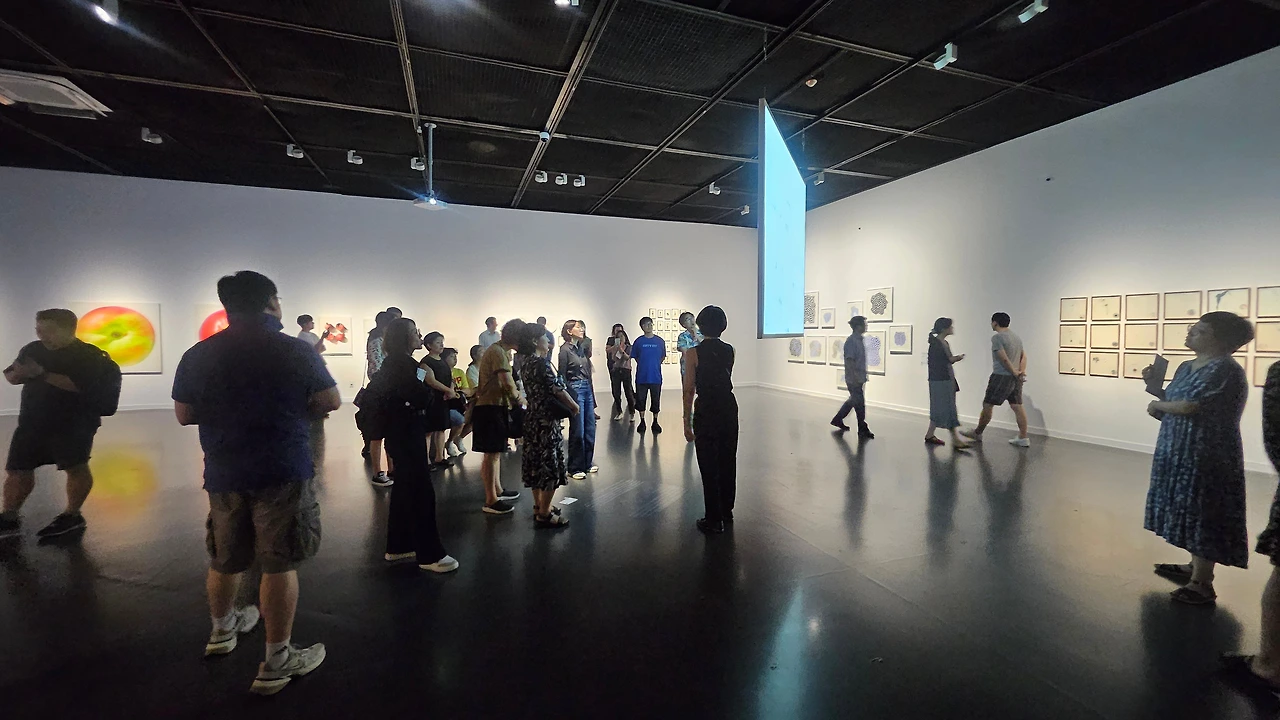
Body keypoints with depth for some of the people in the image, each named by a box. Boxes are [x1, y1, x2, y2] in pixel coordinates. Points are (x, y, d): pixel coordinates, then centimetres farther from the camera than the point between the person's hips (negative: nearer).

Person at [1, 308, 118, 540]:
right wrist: (19, 373, -7)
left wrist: (42, 374, -25)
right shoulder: (32, 350, 10)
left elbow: (80, 385, -24)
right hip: (32, 421, 7)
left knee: (75, 467, -2)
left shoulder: (89, 355, -11)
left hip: (73, 423, -7)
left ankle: (72, 516, 10)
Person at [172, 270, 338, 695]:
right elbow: (330, 402, -4)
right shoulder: (295, 350, -9)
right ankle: (277, 662, 9)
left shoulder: (198, 355, 2)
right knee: (279, 565, 1)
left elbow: (184, 415, 9)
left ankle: (222, 631, 44)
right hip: (283, 471, -5)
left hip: (224, 473, 5)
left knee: (224, 559, 22)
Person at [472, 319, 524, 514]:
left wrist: (514, 395, -1)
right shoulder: (497, 352, -18)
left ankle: (497, 490, 32)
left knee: (496, 452, 19)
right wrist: (518, 399, -9)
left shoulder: (504, 351, 15)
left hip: (497, 406, 11)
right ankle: (490, 501, 2)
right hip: (490, 408, -11)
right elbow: (508, 384, -25)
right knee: (491, 453, -5)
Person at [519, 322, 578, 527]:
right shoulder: (541, 363, -18)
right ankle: (544, 514, 6)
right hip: (546, 420, -9)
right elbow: (557, 389, -17)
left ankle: (539, 506, 29)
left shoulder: (526, 362, 9)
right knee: (550, 464, -1)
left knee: (536, 462, 16)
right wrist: (574, 406, -2)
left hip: (533, 418, 9)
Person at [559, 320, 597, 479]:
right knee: (577, 431, -2)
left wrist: (591, 393, 14)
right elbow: (562, 376, -10)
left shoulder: (581, 348, 12)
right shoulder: (565, 349, -9)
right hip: (574, 389, -7)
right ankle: (575, 468, 10)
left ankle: (588, 463, 24)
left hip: (587, 389, 7)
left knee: (590, 428, 11)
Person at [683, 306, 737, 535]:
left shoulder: (694, 352, -12)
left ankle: (714, 520, 13)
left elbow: (689, 390, -12)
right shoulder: (729, 350, 2)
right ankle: (727, 511, 32)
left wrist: (687, 422, -5)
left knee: (709, 466, 5)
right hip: (729, 408, 5)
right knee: (728, 461, 18)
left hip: (706, 411, -5)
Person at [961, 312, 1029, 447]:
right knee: (1017, 406, 9)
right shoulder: (1016, 336, 15)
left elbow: (1004, 359, -18)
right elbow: (1024, 356, 13)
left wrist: (1014, 372, -9)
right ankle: (1023, 438, 10)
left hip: (1001, 377, -8)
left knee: (987, 405, 3)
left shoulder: (997, 337, -12)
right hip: (1015, 378, 8)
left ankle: (977, 433, 13)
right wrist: (1022, 372, 4)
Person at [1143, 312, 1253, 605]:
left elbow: (1189, 407, -24)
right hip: (1181, 453, 9)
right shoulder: (1186, 367, 10)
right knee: (1189, 511, 17)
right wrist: (1156, 386, 1)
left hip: (1207, 456, -9)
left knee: (1203, 513, -2)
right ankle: (1195, 566, 30)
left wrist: (1157, 404, -7)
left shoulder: (1224, 369, -18)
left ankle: (1203, 583, 8)